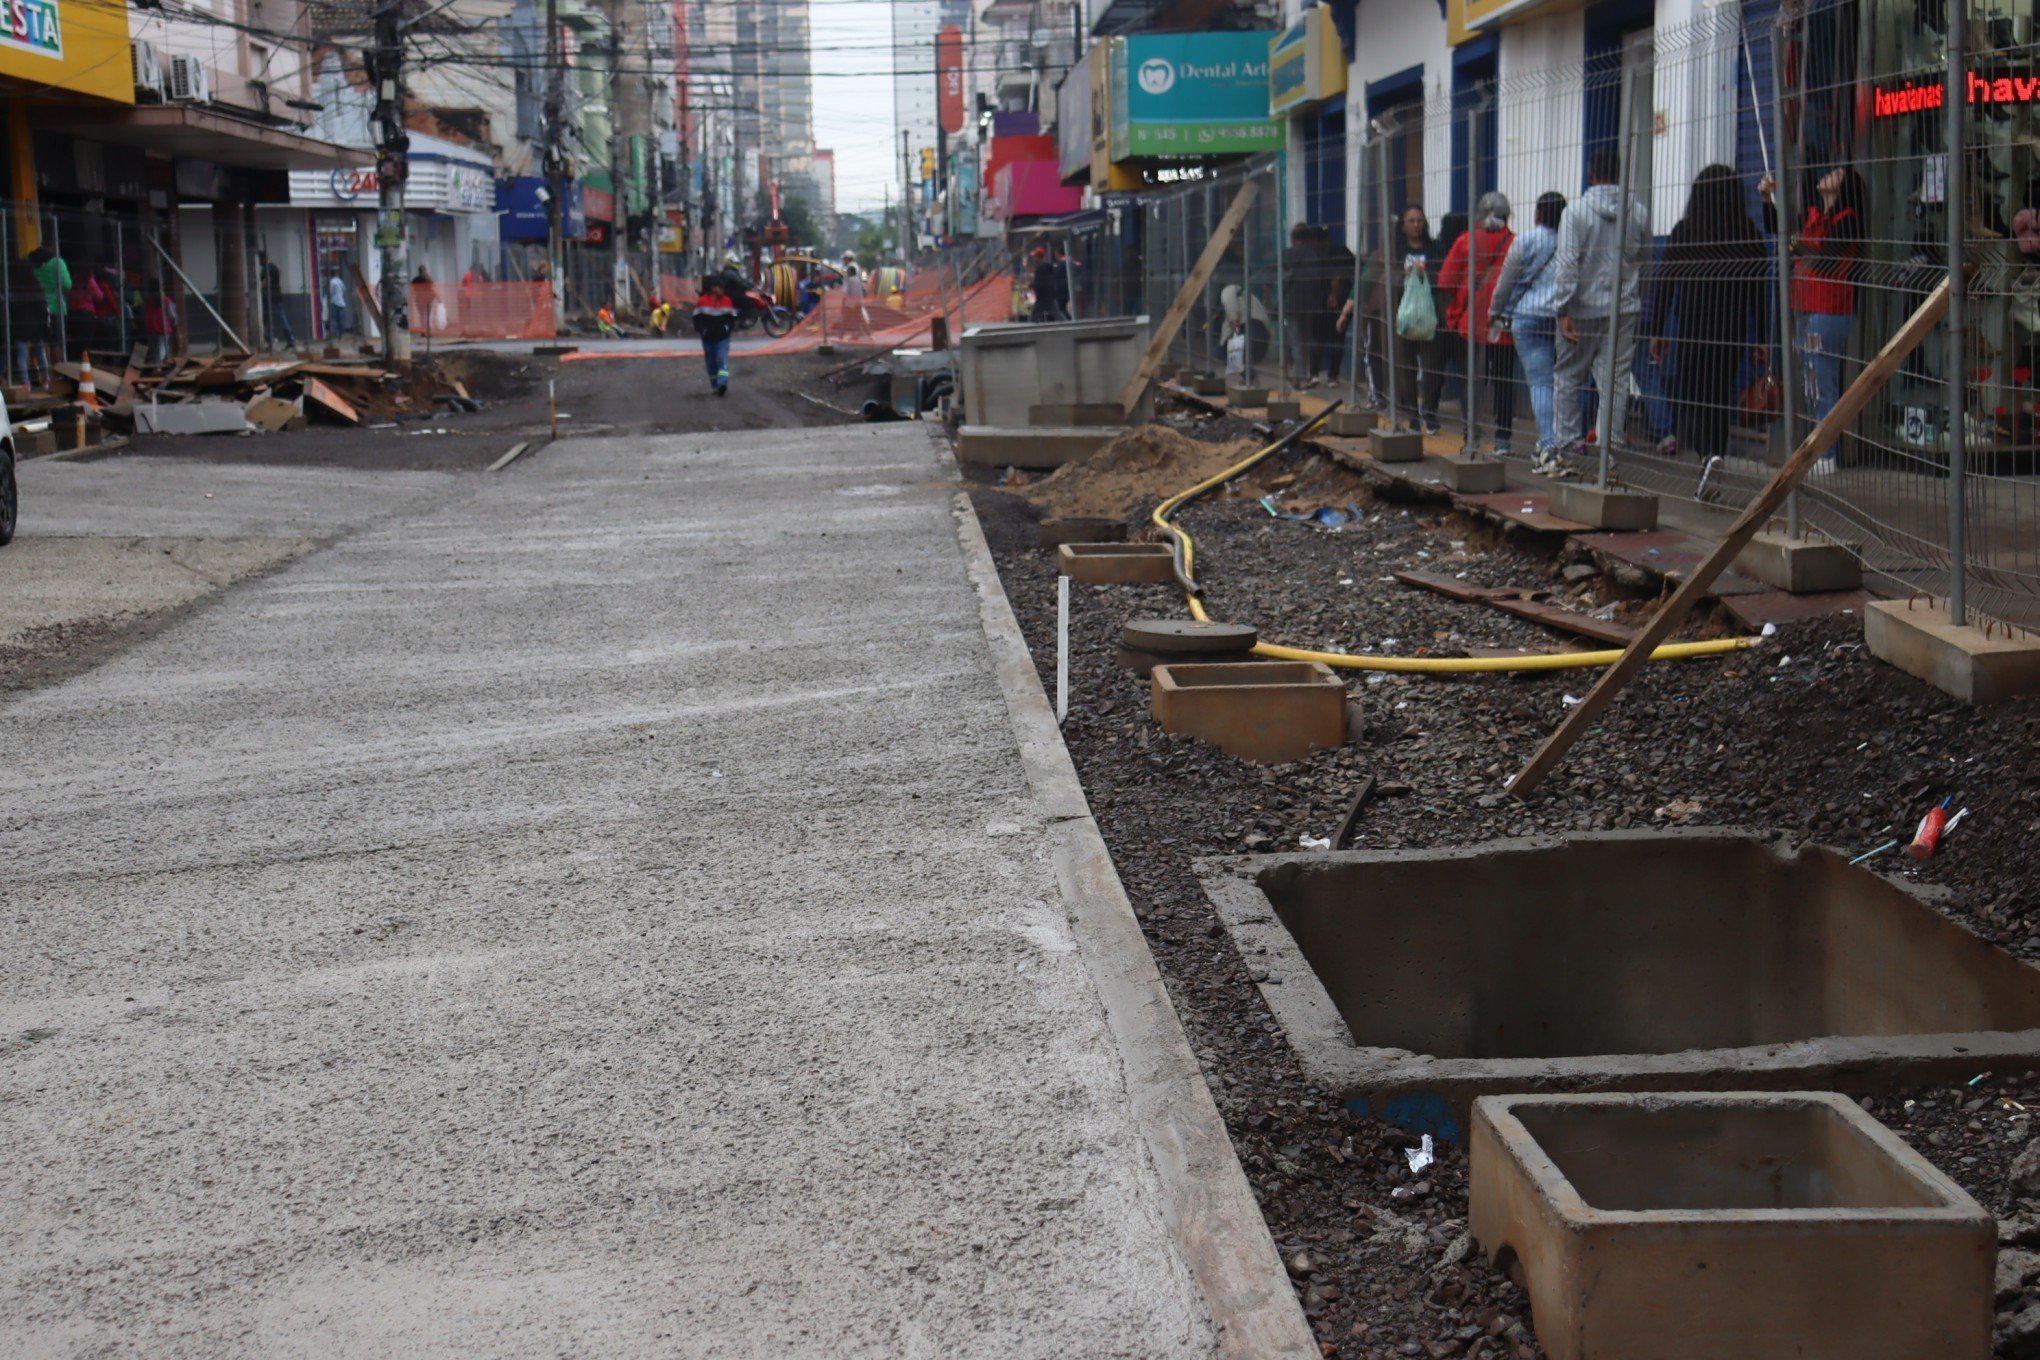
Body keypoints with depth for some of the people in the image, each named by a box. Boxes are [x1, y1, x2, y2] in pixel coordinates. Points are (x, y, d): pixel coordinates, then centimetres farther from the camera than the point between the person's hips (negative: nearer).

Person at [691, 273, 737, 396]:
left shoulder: (727, 301, 3)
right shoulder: (702, 301, -2)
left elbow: (732, 317, 9)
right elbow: (697, 318, 3)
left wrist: (728, 329, -7)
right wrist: (701, 331, -11)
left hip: (723, 337, -1)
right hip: (707, 338, 1)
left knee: (722, 359, -17)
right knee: (711, 362, 7)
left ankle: (722, 384, -30)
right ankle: (716, 386, 20)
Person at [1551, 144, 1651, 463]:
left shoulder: (1576, 210, -8)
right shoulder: (1640, 213, 2)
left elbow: (1567, 264, -14)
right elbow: (1645, 263, 9)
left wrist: (1563, 310, -14)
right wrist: (1640, 300, 22)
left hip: (1582, 308, -2)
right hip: (1624, 308, 2)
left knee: (1568, 377, 9)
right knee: (1616, 378, 5)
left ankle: (1570, 441, 9)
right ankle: (1612, 443, 4)